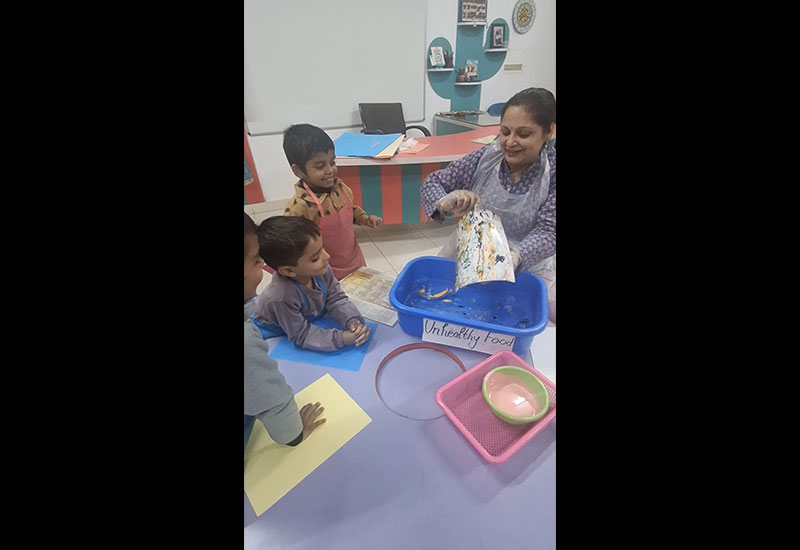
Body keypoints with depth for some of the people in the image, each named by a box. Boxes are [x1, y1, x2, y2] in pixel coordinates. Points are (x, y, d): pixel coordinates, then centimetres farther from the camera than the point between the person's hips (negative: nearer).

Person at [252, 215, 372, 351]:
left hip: (309, 321, 7)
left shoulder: (322, 270, -21)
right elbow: (301, 336, -28)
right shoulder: (282, 297, -38)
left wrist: (353, 321, -29)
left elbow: (336, 299, -12)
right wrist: (341, 339, -35)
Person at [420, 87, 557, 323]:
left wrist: (514, 257, -41)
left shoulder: (552, 171, -10)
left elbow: (547, 232, -18)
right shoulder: (484, 158, -7)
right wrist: (444, 203, -30)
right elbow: (432, 182, -4)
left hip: (527, 265, -1)